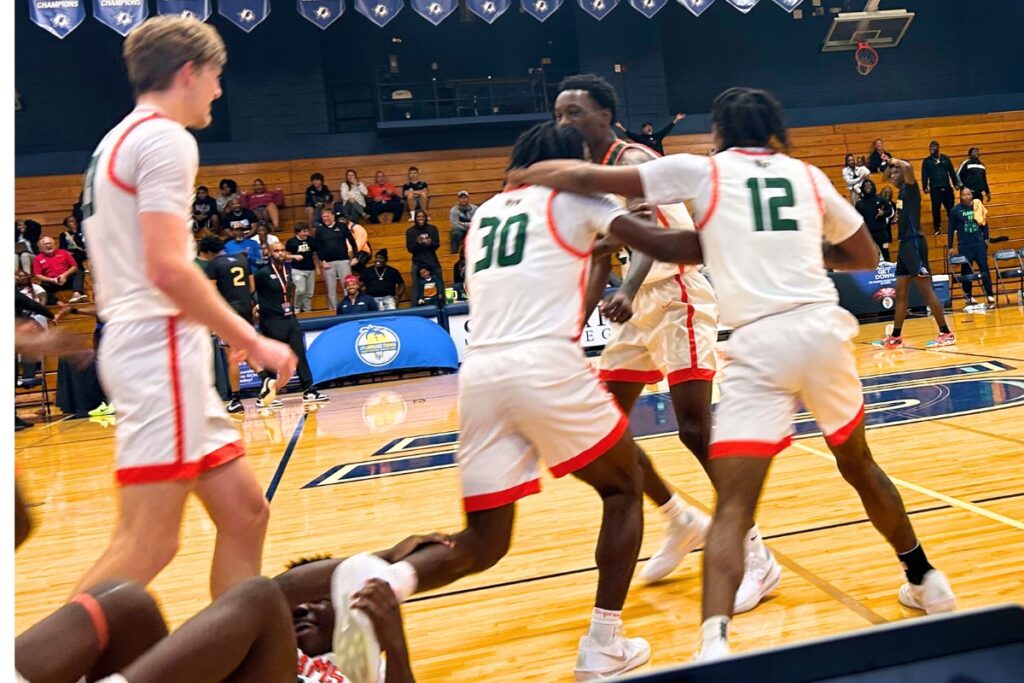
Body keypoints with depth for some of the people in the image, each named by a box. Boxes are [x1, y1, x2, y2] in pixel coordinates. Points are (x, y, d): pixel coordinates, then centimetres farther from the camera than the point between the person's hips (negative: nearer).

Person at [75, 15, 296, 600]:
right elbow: (168, 268, -19)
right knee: (147, 545, -11)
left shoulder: (117, 140, 22)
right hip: (161, 348, -10)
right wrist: (252, 342, -12)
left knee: (246, 511, 11)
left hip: (142, 345, 10)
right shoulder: (166, 138, -8)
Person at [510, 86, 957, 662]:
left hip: (760, 345, -4)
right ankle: (926, 581, 44)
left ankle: (714, 645, -22)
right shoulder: (808, 175, 17)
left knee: (732, 510, -4)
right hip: (822, 328, 4)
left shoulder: (701, 170, 9)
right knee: (859, 466, 27)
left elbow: (585, 179, 4)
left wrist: (527, 175, 21)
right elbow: (866, 256, 25)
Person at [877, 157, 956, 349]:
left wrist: (896, 162, -10)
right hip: (905, 245, 9)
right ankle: (896, 337, 16)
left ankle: (946, 333, -4)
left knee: (927, 291, -8)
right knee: (901, 293, 10)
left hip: (914, 244, -9)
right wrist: (888, 164, 19)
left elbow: (907, 167, -27)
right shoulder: (902, 191, 17)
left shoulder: (911, 188, -7)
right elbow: (886, 176, 36)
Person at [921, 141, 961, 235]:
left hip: (947, 187, 1)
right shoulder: (927, 161, 4)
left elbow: (952, 172, 9)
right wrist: (925, 187, -7)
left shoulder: (945, 158, 7)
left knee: (950, 207, 2)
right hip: (935, 189, -1)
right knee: (936, 208, -1)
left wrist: (956, 183, 5)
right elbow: (924, 175, 2)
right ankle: (937, 227, 8)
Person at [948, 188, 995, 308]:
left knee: (984, 269, -4)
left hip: (979, 244, 1)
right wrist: (950, 247, 0)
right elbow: (951, 229, 1)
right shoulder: (955, 210, -2)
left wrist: (986, 238, 7)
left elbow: (985, 224, 14)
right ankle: (968, 296, 18)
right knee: (966, 271, 5)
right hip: (964, 246, -1)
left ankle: (990, 295, -3)